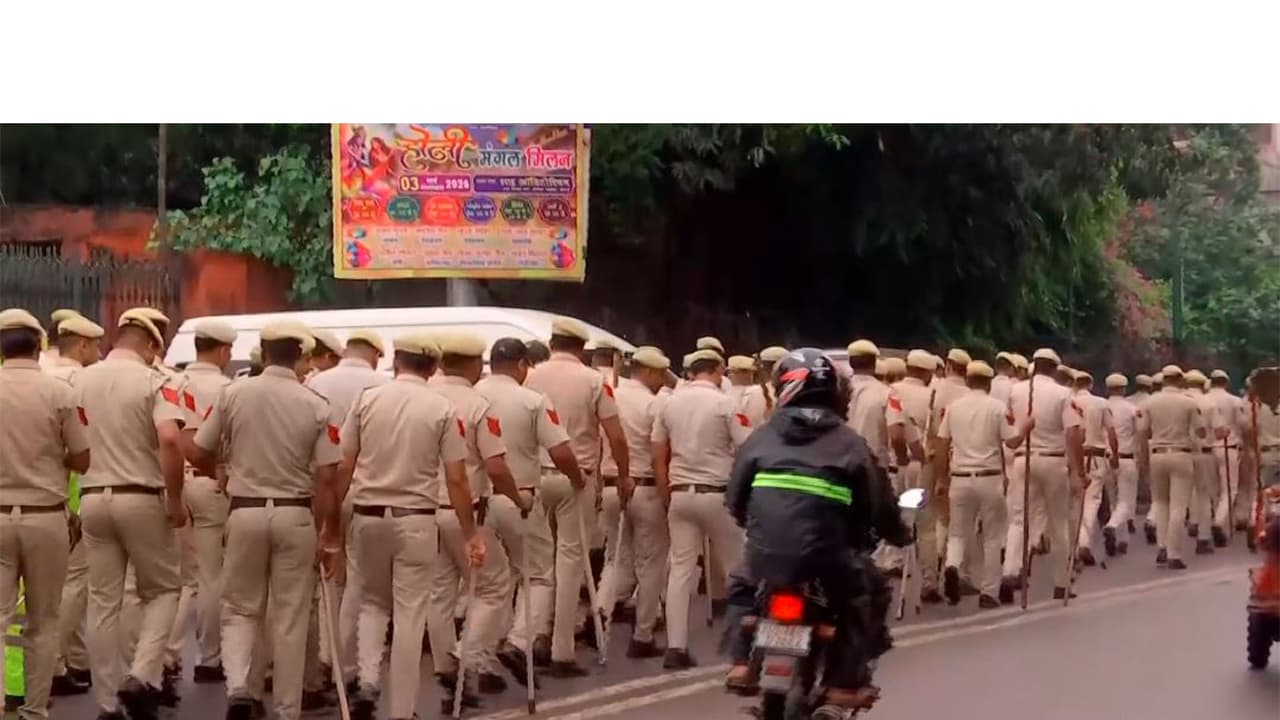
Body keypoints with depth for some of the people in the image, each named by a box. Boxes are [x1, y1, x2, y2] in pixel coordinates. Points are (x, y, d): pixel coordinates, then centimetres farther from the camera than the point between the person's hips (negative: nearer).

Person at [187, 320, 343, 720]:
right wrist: (332, 538, -1)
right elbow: (326, 479, -8)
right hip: (296, 515, 0)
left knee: (241, 609, 16)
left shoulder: (233, 394, -4)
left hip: (246, 512, 1)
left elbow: (197, 454, 2)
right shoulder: (317, 406, -6)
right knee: (290, 619, 8)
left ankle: (237, 687, -5)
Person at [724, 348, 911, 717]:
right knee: (870, 592, 21)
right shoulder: (850, 443, 3)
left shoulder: (760, 438, 8)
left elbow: (734, 500, 13)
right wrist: (899, 533, 28)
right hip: (825, 560, -3)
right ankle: (845, 684, 10)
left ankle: (741, 665, 22)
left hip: (765, 558, 3)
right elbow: (878, 504, 6)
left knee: (743, 584, 35)